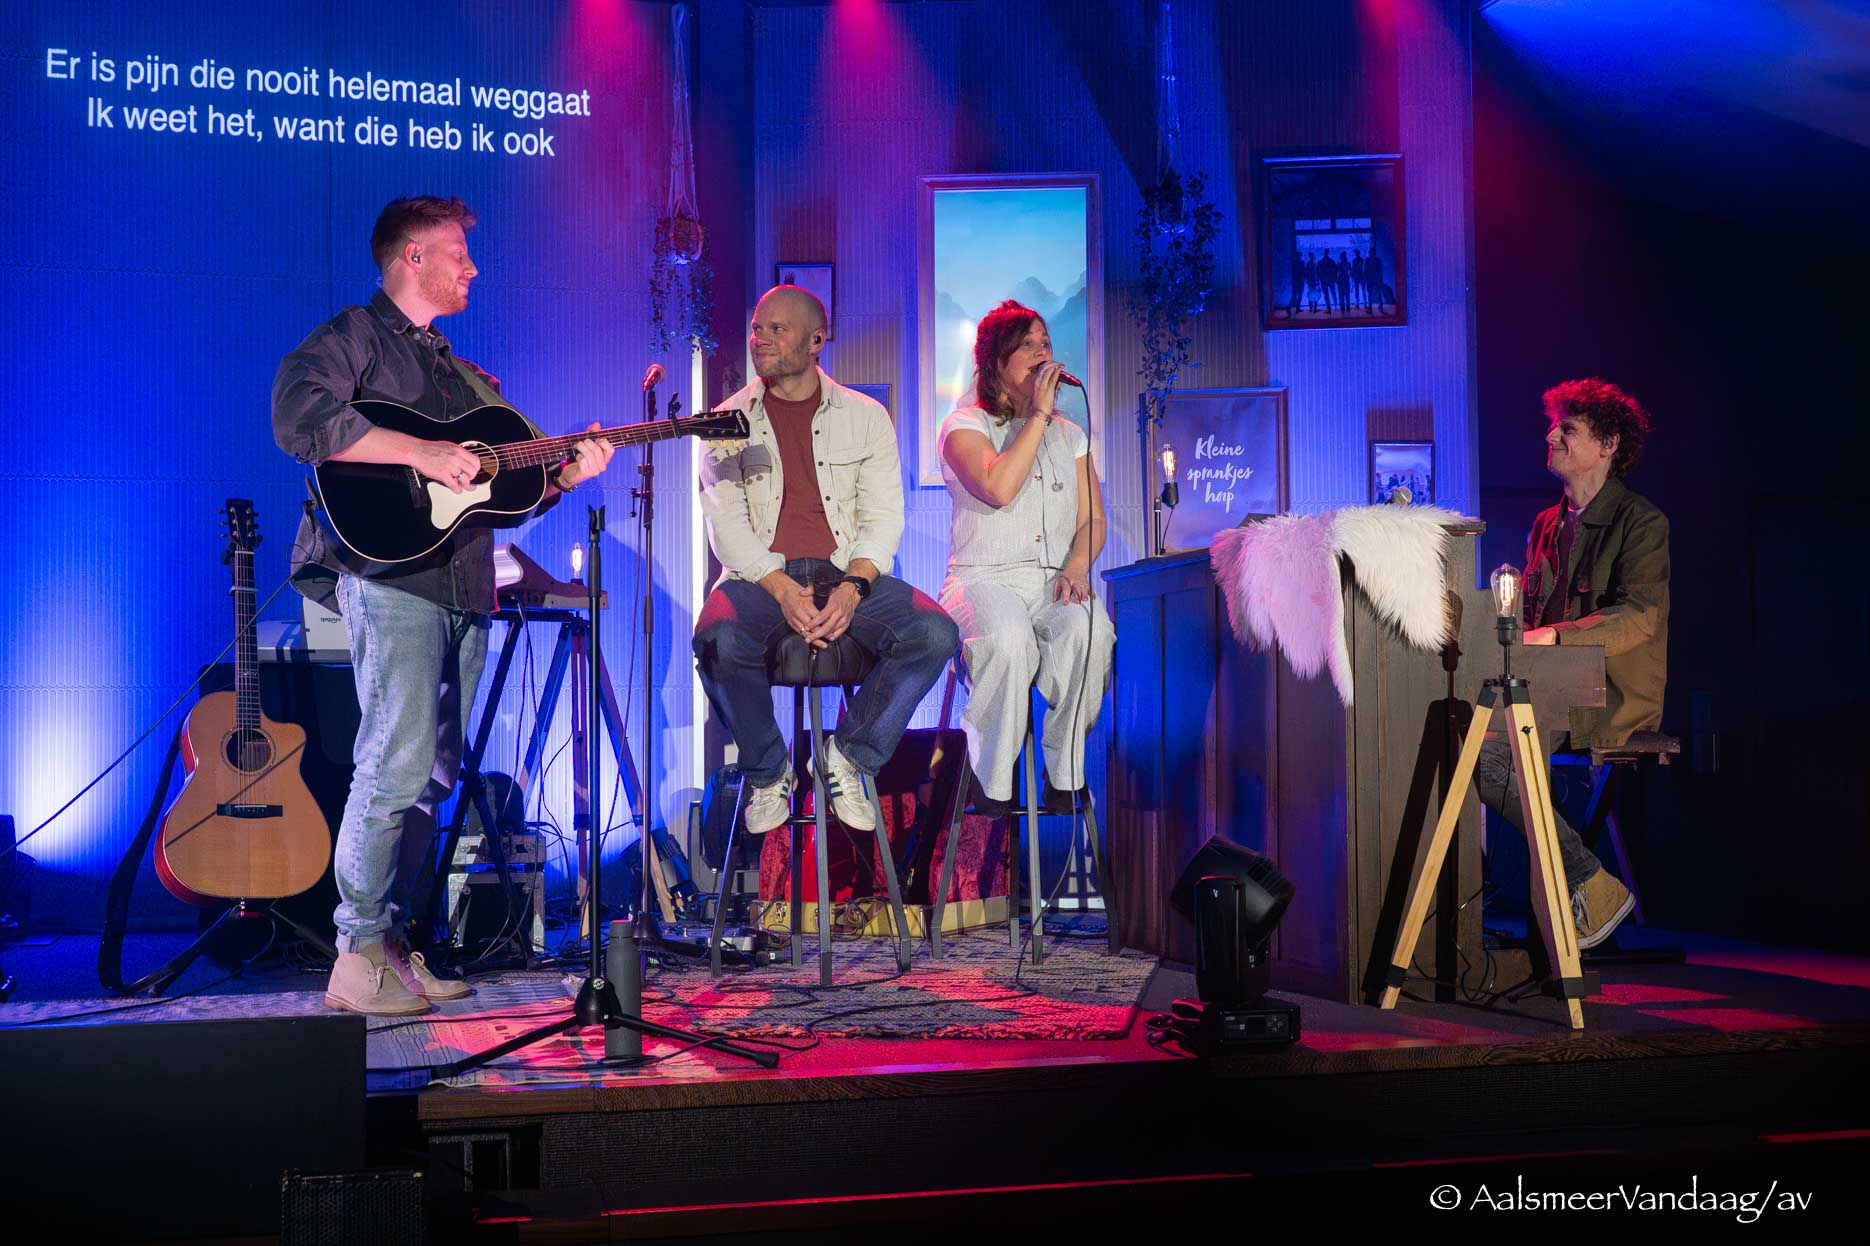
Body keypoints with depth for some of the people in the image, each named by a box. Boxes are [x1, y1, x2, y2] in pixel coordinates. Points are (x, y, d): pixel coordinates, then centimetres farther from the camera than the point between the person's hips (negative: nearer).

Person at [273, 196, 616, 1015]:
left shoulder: (462, 374, 27)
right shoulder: (355, 338, 1)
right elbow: (298, 417, -19)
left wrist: (564, 476, 7)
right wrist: (421, 453, -21)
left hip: (461, 589, 8)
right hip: (391, 577, -8)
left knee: (439, 773, 6)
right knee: (399, 765, -14)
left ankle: (394, 938, 13)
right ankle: (359, 957, -8)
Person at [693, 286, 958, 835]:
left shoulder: (865, 417, 11)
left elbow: (883, 513, 4)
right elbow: (725, 520, 0)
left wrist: (853, 587, -16)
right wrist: (782, 590, -18)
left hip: (848, 571, 1)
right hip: (762, 575, -1)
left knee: (934, 633, -26)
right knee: (718, 641, -34)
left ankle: (848, 757, -6)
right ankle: (767, 771, -6)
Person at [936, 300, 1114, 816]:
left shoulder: (1069, 435, 19)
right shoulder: (964, 426, 3)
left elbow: (1092, 519, 15)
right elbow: (998, 488, -18)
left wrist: (1077, 565, -7)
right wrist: (1038, 414, -12)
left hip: (1054, 583, 4)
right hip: (983, 579, -3)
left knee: (1090, 631, -32)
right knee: (1008, 638, -38)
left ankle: (1065, 773, -18)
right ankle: (991, 786, -22)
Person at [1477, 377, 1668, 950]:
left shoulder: (1641, 522, -4)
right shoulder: (1548, 525, 20)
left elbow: (1640, 617, -17)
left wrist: (1555, 635, -28)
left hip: (1615, 693, -7)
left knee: (1490, 746, -28)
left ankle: (1594, 884, -14)